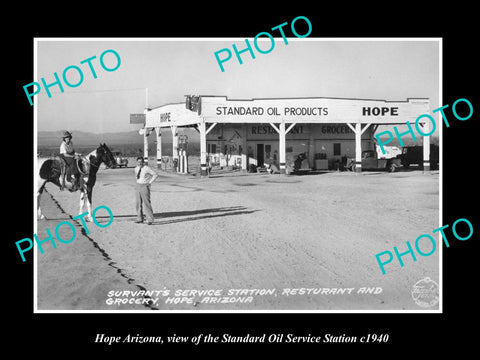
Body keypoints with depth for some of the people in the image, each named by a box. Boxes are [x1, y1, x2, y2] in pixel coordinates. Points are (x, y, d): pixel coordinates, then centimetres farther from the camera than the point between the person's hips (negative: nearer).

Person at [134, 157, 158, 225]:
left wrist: (150, 182, -11)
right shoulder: (136, 168, 6)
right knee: (138, 203, 7)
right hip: (137, 186, 6)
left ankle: (150, 220, -5)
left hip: (144, 187, -6)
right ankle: (140, 219, 15)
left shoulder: (147, 169, -14)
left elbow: (155, 175, -9)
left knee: (146, 203, -8)